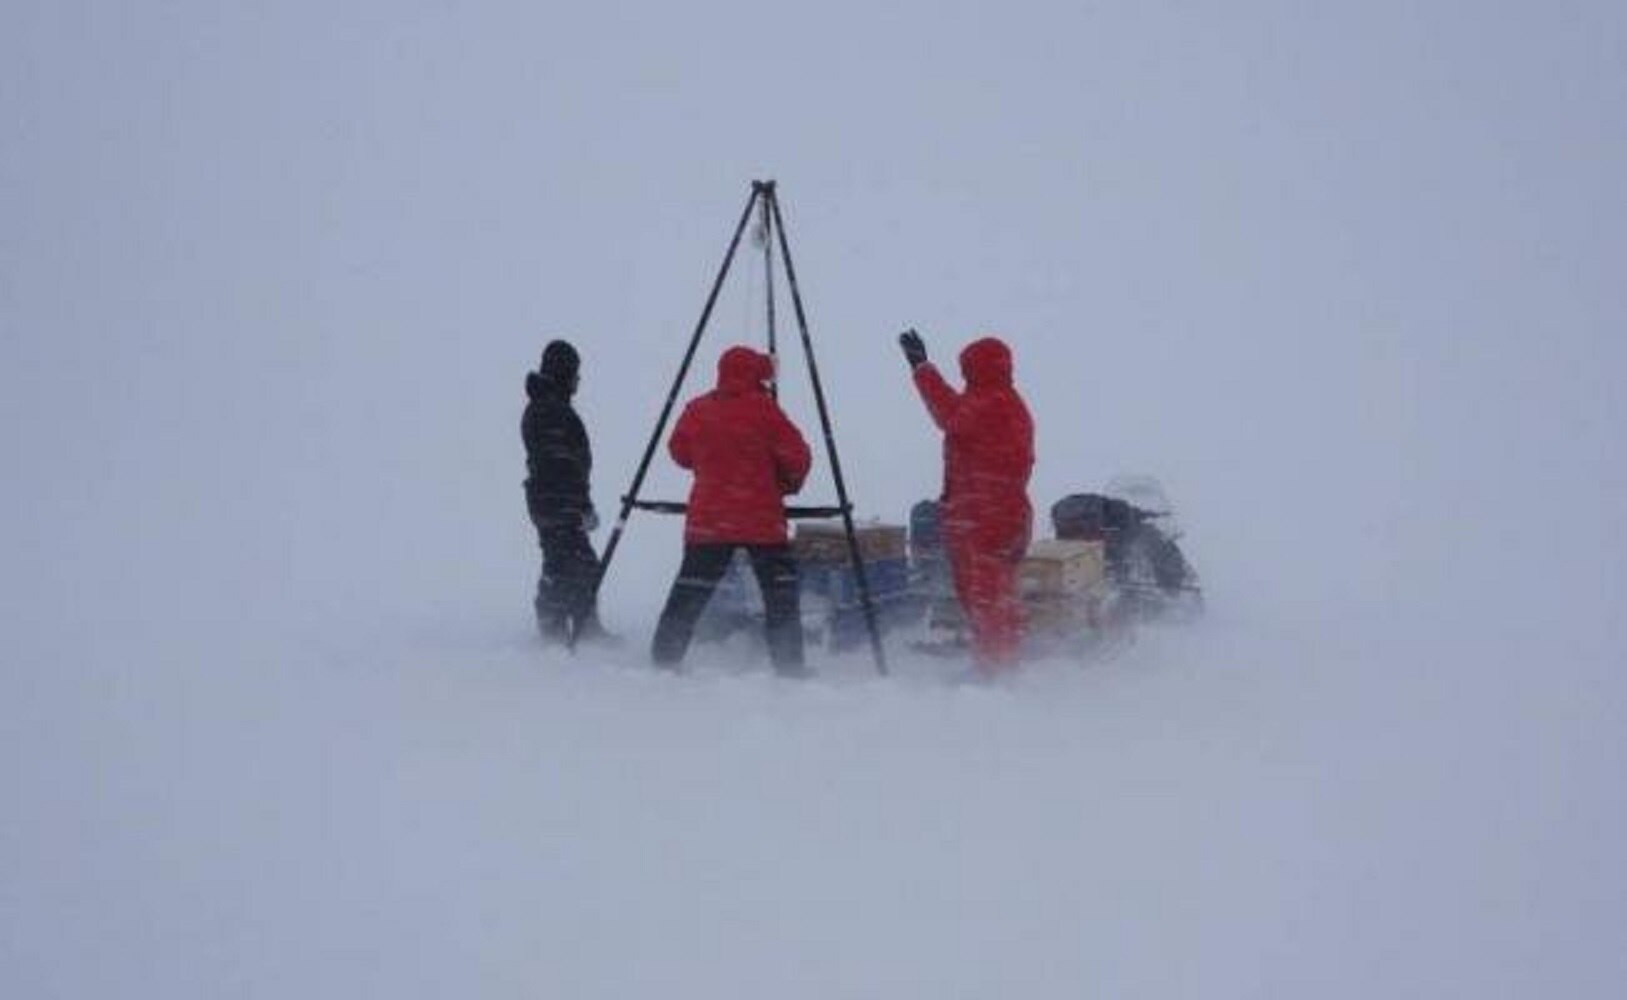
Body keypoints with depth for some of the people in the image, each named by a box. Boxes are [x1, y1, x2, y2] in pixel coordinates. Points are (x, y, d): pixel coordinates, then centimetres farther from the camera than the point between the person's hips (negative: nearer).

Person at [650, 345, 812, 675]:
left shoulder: (697, 410, 4)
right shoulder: (763, 409, -6)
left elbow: (679, 452, 17)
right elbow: (798, 456, -5)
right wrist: (789, 482, 14)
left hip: (707, 519, 4)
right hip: (761, 519, -4)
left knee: (690, 591, 9)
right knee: (781, 590, 5)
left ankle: (664, 659, 9)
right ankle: (789, 665, 1)